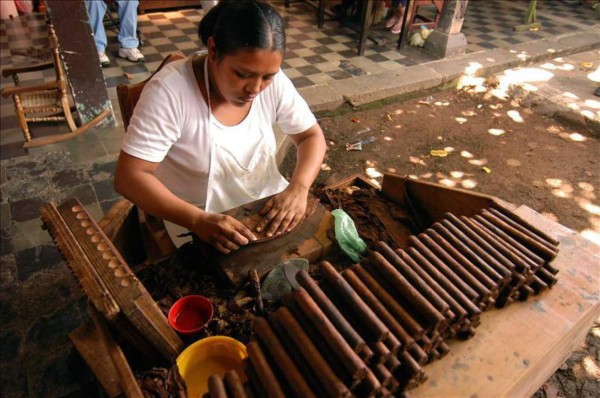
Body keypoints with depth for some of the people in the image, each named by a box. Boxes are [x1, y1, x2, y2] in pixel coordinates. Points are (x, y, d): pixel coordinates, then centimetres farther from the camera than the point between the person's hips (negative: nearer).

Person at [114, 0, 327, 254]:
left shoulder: (273, 81, -10)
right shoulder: (169, 91, -23)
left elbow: (312, 136, -2)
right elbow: (128, 177, -23)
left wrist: (298, 188, -22)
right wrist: (199, 221, -36)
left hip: (269, 207, 4)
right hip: (201, 225, -3)